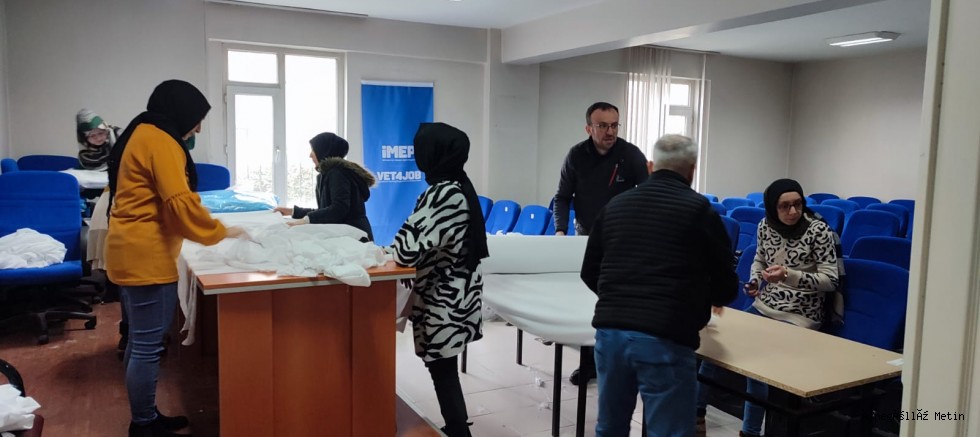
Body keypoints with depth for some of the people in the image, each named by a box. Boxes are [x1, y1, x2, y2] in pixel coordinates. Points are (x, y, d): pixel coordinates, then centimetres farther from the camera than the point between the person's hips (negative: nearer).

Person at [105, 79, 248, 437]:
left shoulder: (140, 135, 18)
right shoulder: (160, 141, -13)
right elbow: (180, 202, -21)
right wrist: (221, 233, -9)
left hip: (132, 253, 11)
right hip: (147, 257, -11)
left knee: (140, 341, 16)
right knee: (148, 345, -2)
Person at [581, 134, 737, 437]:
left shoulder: (616, 204, 12)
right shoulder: (699, 209, 1)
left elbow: (589, 274, 19)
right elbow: (726, 288, 7)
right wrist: (701, 297, 29)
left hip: (610, 331, 5)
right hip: (666, 339, -4)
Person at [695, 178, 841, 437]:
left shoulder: (818, 230, -13)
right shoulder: (765, 225, 1)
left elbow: (831, 280, -14)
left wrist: (789, 275, -26)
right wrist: (754, 280, -1)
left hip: (798, 318, -5)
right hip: (763, 307, 6)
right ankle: (697, 412, 12)